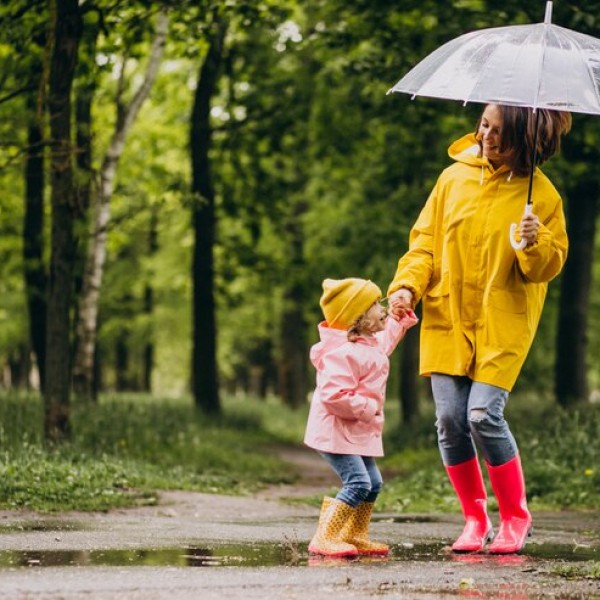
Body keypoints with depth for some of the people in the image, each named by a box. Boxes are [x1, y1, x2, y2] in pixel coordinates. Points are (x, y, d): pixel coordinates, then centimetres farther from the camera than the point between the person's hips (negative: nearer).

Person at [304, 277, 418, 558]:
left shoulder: (369, 343, 10)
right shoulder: (344, 353, -25)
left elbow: (383, 342, 37)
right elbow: (334, 396, -32)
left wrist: (400, 324, 30)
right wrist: (367, 408, -25)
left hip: (359, 431, 10)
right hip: (336, 430, -10)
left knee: (373, 482, 13)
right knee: (358, 483, -18)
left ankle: (355, 536, 25)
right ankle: (323, 539, -16)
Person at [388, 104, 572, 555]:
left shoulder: (540, 194, -3)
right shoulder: (455, 178, 5)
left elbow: (548, 268, 0)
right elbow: (425, 239, 11)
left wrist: (537, 244, -21)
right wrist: (407, 284, -5)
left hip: (502, 325, -3)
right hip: (447, 317, 3)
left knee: (483, 414, -15)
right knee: (450, 419, -3)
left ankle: (515, 517, 5)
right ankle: (475, 519, 14)